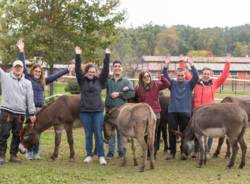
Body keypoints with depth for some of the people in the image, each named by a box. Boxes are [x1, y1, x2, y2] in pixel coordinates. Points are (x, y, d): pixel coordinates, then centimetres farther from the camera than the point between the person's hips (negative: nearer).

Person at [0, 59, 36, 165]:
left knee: (17, 135, 8)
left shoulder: (27, 83, 11)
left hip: (20, 113, 3)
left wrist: (32, 113, 5)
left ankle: (13, 155, 18)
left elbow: (30, 99, 9)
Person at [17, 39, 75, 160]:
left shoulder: (43, 81, 12)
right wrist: (21, 51, -8)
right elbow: (23, 66, -2)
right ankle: (29, 152, 4)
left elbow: (55, 76, 16)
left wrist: (67, 70, 17)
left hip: (40, 109, 3)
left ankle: (36, 152, 13)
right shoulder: (27, 78, 3)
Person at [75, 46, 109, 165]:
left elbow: (105, 70, -1)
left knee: (98, 134, 0)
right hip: (85, 111, 0)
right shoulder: (82, 81, 5)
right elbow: (77, 70, -5)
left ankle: (101, 156, 4)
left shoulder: (100, 81, 6)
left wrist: (107, 56, -6)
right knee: (88, 135, 8)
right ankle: (89, 155, 16)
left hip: (98, 111, 0)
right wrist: (78, 56, -11)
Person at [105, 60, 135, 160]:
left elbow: (132, 93, -4)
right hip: (110, 109, 0)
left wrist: (119, 94, -12)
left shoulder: (126, 81, 7)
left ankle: (121, 151, 12)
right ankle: (111, 151, 8)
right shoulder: (108, 81, 7)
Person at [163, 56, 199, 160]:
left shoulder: (189, 84, 5)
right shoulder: (172, 83, 8)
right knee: (172, 133, 0)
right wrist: (166, 65, -21)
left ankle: (183, 152, 14)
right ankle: (172, 152, 8)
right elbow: (165, 77, -6)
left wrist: (191, 65, -21)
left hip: (185, 112, -1)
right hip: (172, 111, 1)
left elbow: (196, 77, -10)